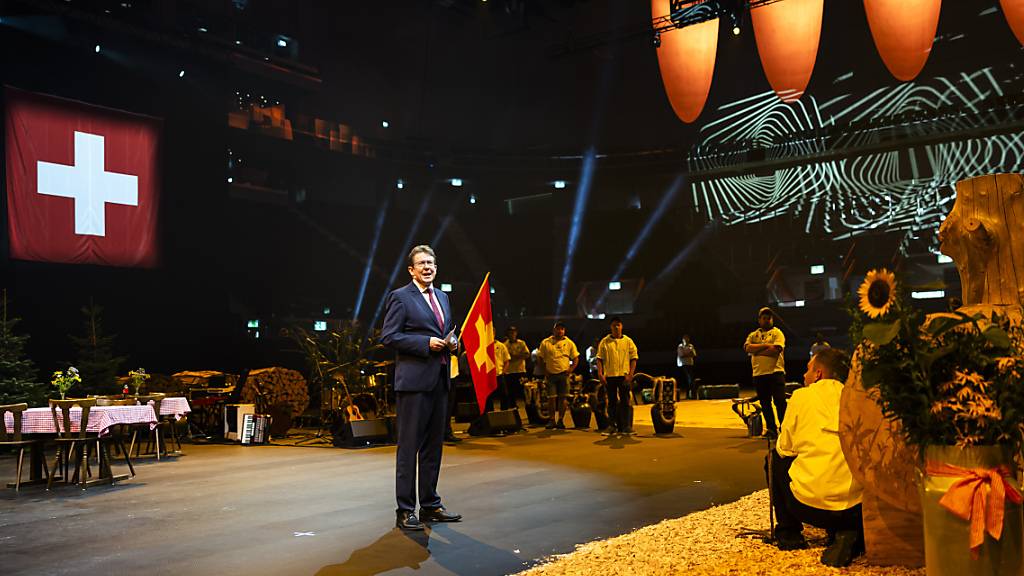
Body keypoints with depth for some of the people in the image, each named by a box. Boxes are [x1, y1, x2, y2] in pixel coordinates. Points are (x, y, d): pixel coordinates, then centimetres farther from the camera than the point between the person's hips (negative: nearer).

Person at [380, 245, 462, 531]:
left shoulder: (442, 297, 18)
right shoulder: (400, 297, -4)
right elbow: (388, 336, -10)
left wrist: (452, 343, 5)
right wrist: (426, 343, -17)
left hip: (440, 379, 8)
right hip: (414, 380, -8)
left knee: (433, 445, 13)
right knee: (409, 446, -3)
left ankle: (430, 505, 23)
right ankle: (405, 511, 4)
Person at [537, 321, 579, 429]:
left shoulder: (569, 343, 6)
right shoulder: (545, 343, 4)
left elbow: (576, 358, 10)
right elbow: (540, 358, 8)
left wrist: (571, 369, -4)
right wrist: (544, 371, -2)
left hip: (564, 374, 0)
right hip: (550, 374, 0)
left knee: (562, 398, 1)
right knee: (551, 398, -1)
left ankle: (560, 420, 9)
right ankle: (552, 420, 8)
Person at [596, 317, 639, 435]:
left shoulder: (628, 341, 5)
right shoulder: (604, 342, 6)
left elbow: (633, 358, 4)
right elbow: (600, 358, 4)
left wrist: (631, 374, -6)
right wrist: (600, 374, -5)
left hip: (624, 376, -1)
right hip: (609, 376, 1)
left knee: (625, 401, 0)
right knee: (612, 402, 8)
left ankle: (626, 426, 5)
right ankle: (612, 425, 15)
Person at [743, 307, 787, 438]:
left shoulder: (777, 333, 4)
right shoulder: (753, 335, 16)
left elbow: (775, 350, -13)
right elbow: (747, 348, -4)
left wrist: (756, 351, -8)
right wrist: (765, 345, -11)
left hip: (775, 372, -4)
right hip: (758, 374, 4)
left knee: (780, 401, -8)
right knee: (765, 403, 8)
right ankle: (771, 429, 16)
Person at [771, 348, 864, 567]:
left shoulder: (802, 396, 1)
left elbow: (785, 448, 8)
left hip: (807, 504, -2)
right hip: (855, 508, 2)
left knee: (777, 457, 24)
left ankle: (788, 533, 26)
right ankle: (845, 533, 10)